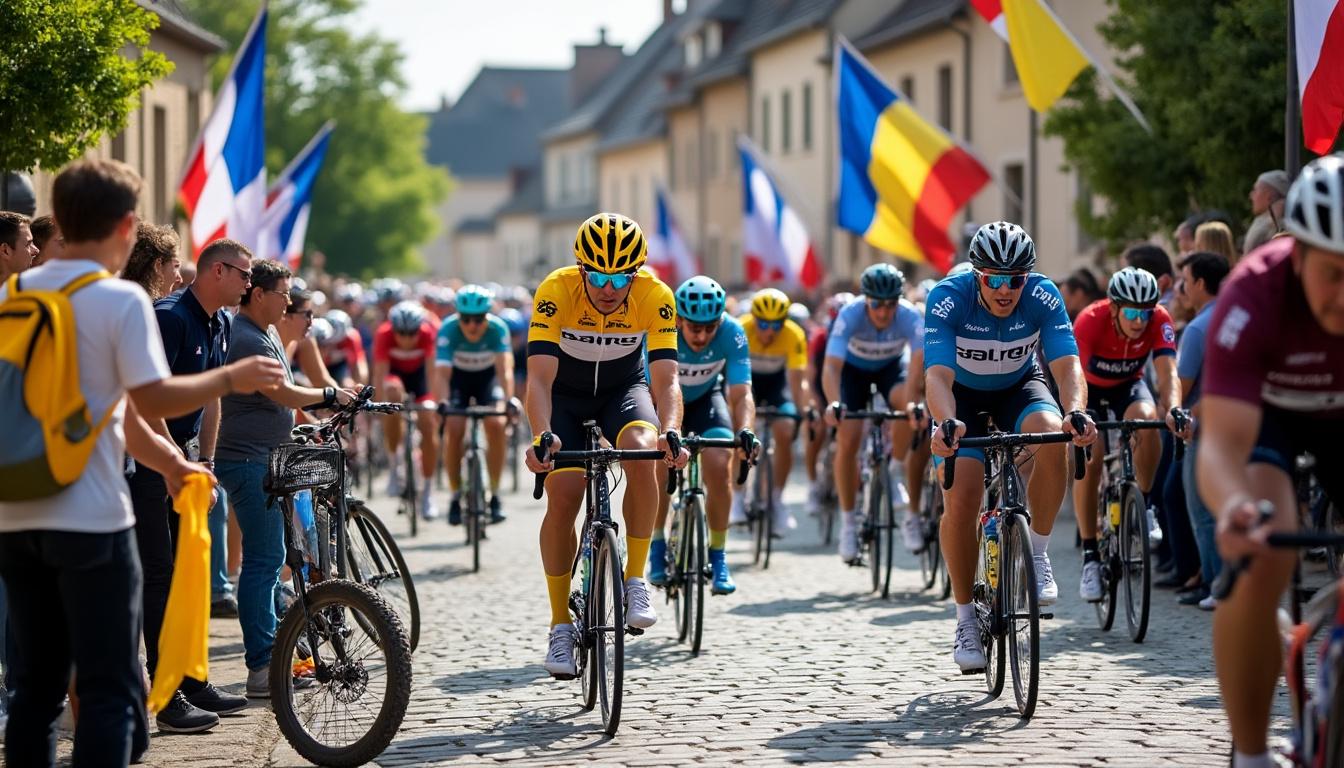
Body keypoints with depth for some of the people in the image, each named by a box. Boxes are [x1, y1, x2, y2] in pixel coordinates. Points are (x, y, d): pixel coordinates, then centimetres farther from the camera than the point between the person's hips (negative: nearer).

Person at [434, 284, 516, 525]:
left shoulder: (498, 329, -30)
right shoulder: (448, 329, -31)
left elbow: (505, 368, -40)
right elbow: (442, 372, -40)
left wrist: (508, 399, -57)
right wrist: (443, 402, -58)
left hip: (487, 376, 0)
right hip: (458, 377, 0)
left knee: (496, 424, -22)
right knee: (454, 429, -20)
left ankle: (494, 494, -9)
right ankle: (455, 497, -4)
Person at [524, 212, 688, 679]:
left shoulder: (655, 297, -26)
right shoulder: (556, 292, -30)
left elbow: (665, 378, -31)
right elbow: (539, 377, -35)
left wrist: (670, 431, -50)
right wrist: (541, 436, -52)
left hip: (624, 389, 1)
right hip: (566, 394, 0)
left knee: (641, 451, -31)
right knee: (563, 497, -16)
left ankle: (635, 580, -17)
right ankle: (560, 624, -1)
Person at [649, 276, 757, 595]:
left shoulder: (732, 333, -29)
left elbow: (741, 393, -32)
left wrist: (745, 431, -51)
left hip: (705, 397, 1)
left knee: (719, 466, -20)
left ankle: (718, 556, -4)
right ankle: (657, 548, -2)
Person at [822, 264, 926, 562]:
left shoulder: (910, 318, -33)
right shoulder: (850, 315, -35)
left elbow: (918, 363, -44)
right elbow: (831, 367, -43)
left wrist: (914, 403, -63)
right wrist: (834, 404, -62)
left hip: (892, 365, 0)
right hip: (854, 367, 0)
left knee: (907, 401, -34)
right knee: (847, 440, -15)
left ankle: (897, 472, -12)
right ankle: (848, 523, 0)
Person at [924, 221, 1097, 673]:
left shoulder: (1043, 296, -25)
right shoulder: (948, 299, -30)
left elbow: (1067, 364, -32)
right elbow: (937, 375, -38)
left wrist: (1076, 412, -53)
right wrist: (946, 423, -59)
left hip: (1019, 387, 1)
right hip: (962, 394, -1)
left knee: (1052, 435, -33)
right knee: (961, 499, -19)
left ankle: (1037, 553, -13)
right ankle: (966, 619, -2)